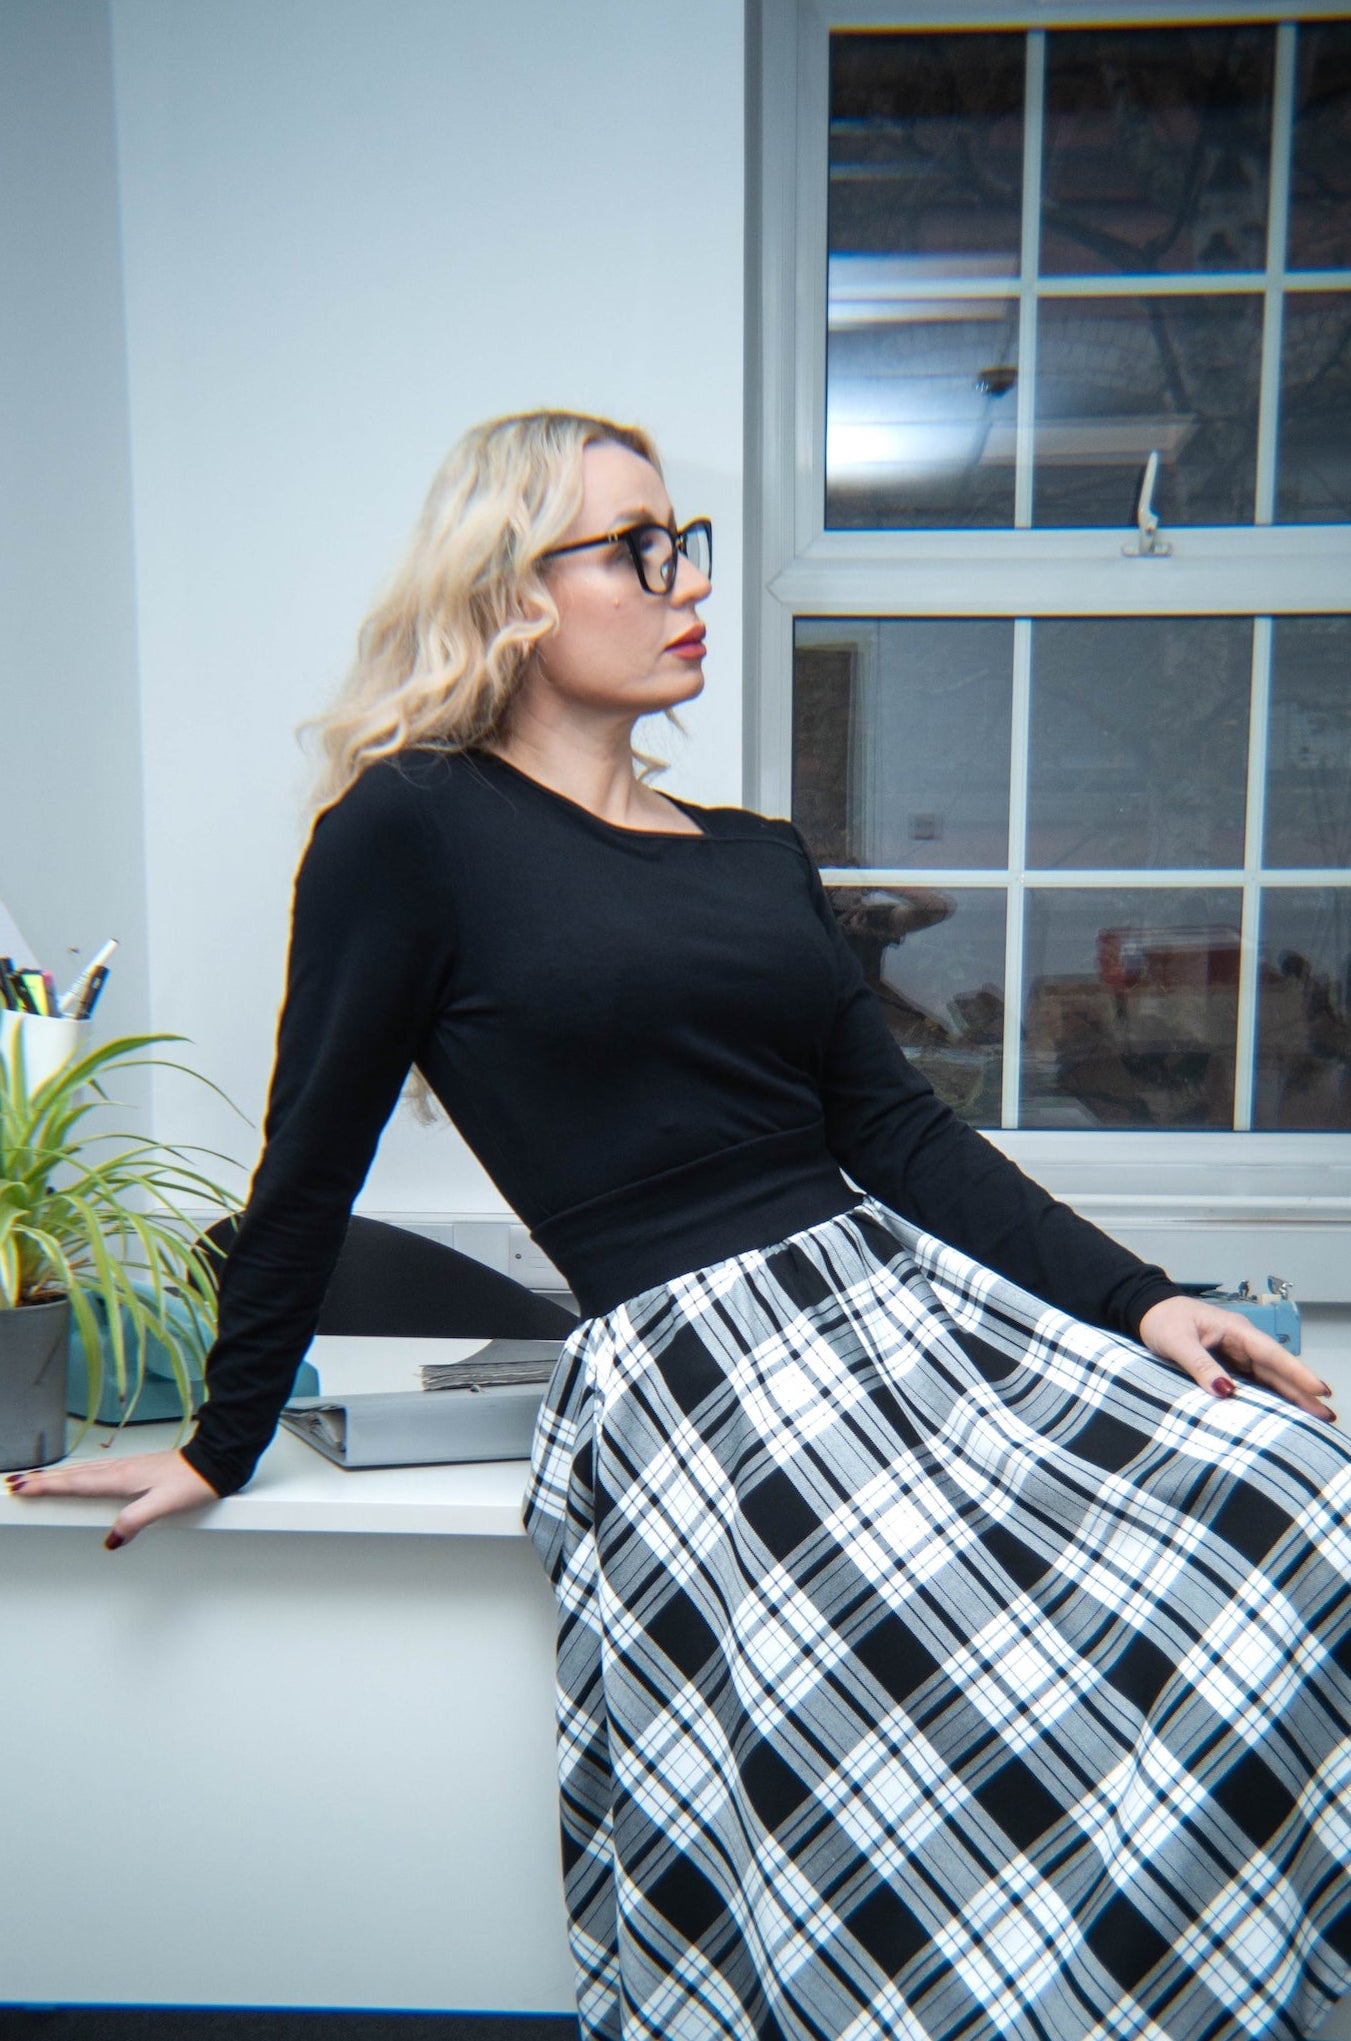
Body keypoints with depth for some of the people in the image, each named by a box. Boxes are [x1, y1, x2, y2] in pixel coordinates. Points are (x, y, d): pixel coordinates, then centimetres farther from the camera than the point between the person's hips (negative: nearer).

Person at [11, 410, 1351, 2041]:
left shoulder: (758, 853, 18)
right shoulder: (415, 829, -1)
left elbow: (894, 1128, 12)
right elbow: (311, 1168, 4)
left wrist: (1136, 1299, 2)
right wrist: (222, 1446, 11)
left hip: (899, 1299, 7)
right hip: (686, 1367, -6)